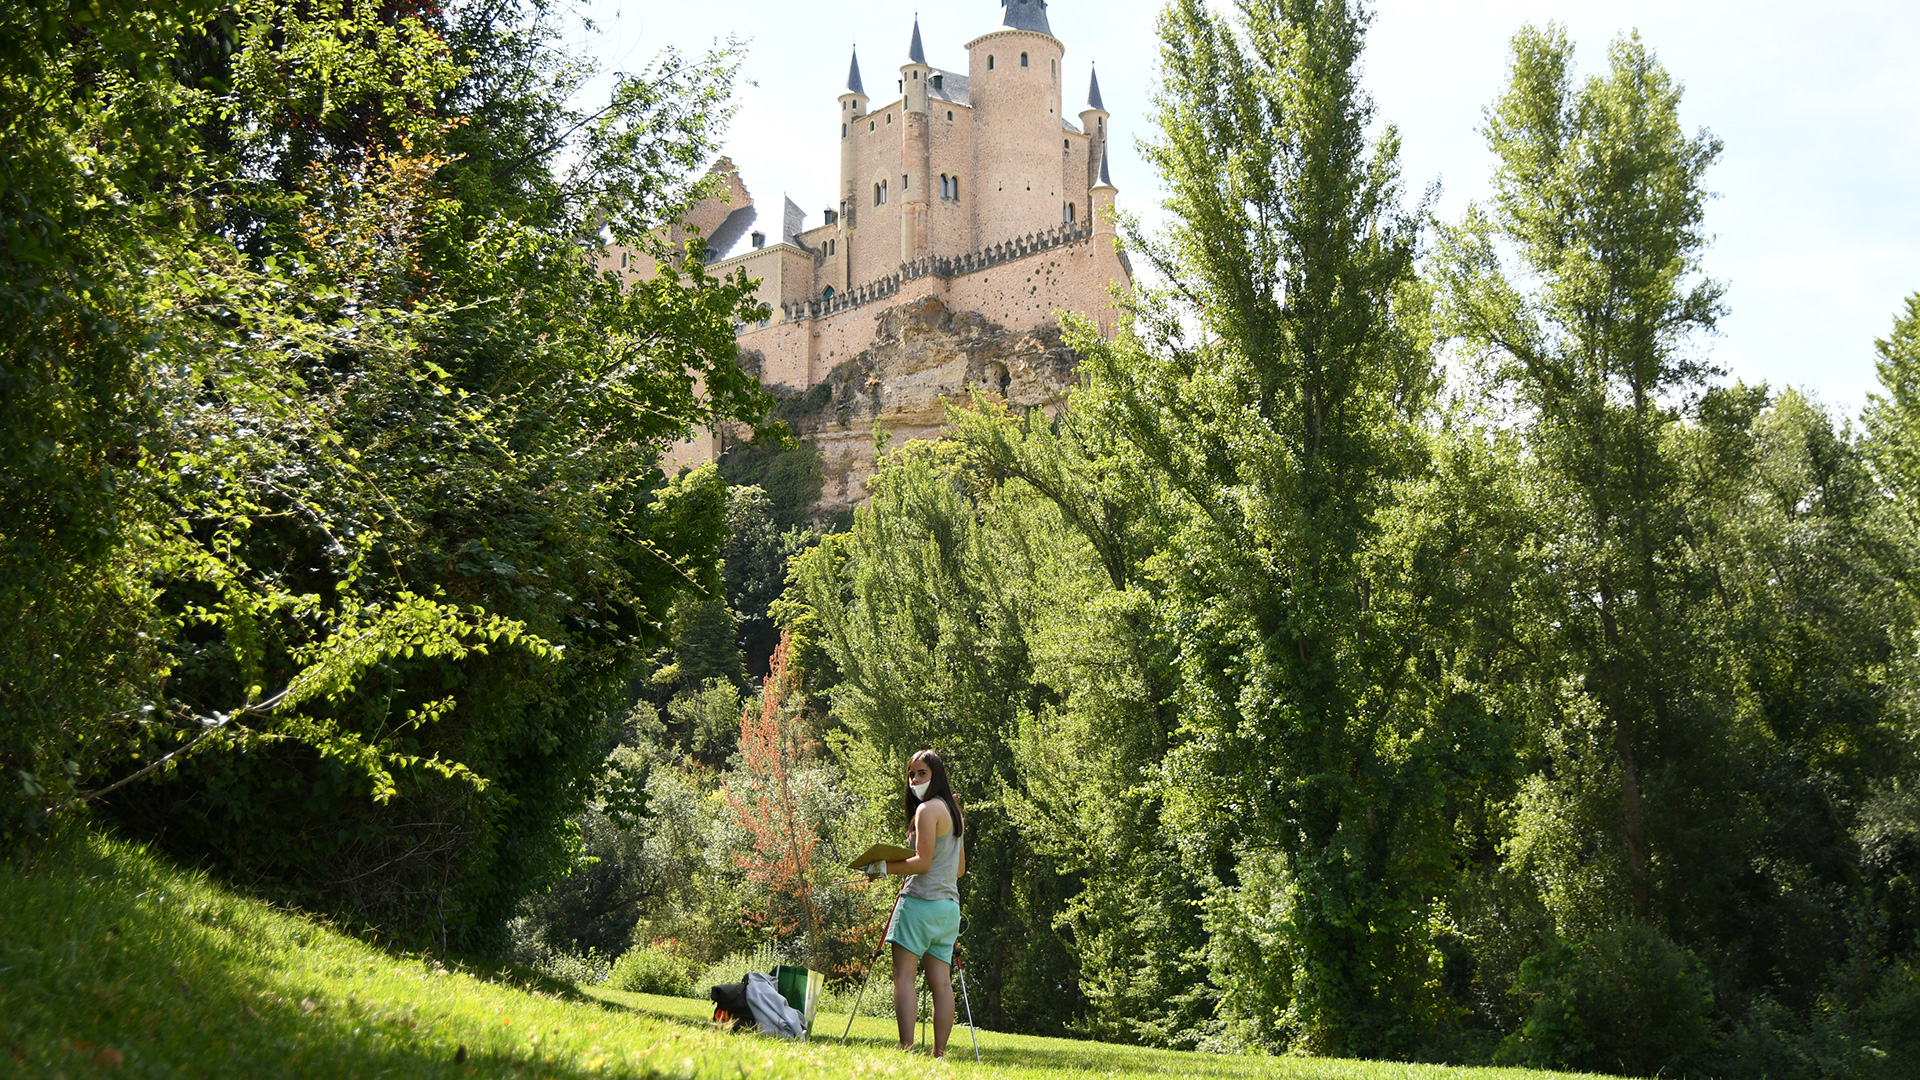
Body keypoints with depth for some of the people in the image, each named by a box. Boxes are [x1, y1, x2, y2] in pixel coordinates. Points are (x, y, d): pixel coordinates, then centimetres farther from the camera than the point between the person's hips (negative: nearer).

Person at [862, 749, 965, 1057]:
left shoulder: (928, 809, -8)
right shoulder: (953, 812, 19)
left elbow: (923, 862, -15)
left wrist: (884, 867, -9)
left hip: (921, 901, -9)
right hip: (949, 904, 9)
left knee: (904, 974, -10)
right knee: (941, 982, 3)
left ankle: (906, 1048, -20)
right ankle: (939, 1053, -2)